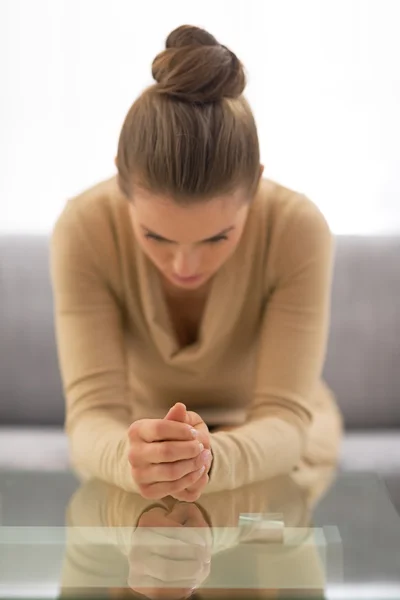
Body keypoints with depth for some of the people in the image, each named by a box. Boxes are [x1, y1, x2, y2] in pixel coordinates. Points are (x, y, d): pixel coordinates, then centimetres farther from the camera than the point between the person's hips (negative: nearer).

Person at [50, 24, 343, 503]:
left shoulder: (299, 228, -27)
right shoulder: (84, 229, -26)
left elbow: (285, 418, -28)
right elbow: (92, 411, -28)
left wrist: (211, 460, -50)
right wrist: (129, 458, -52)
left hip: (274, 456, 2)